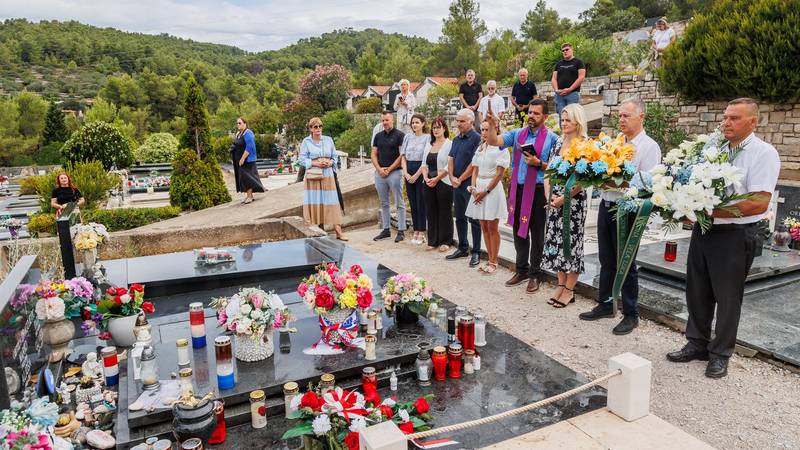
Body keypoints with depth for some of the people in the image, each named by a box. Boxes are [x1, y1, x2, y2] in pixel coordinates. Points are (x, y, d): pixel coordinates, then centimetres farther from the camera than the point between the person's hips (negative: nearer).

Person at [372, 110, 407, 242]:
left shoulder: (400, 135, -3)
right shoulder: (378, 136, 13)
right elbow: (374, 154, 12)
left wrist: (389, 169, -11)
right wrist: (379, 169, -5)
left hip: (395, 172, -6)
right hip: (380, 173, 6)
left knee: (399, 203, -1)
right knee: (384, 203, 11)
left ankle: (401, 231, 3)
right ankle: (386, 230, 19)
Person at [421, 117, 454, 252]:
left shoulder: (450, 144, -5)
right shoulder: (429, 145, 15)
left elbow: (449, 166, -13)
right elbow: (424, 163, 13)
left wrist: (436, 179, -15)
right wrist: (425, 177, -4)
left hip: (443, 183, -6)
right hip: (429, 183, 6)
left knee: (445, 213, 1)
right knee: (431, 212, 8)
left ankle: (445, 241, 10)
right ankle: (432, 241, 17)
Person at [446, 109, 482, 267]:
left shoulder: (476, 138, -10)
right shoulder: (456, 139, 15)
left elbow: (474, 163, -17)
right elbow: (450, 159, 13)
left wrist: (460, 179, -12)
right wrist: (452, 177, -3)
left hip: (470, 184, -8)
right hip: (457, 184, 8)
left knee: (473, 219, -2)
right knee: (459, 217, 14)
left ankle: (476, 252, 5)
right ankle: (463, 248, 25)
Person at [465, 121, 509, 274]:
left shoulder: (500, 148, -7)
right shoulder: (480, 148, 14)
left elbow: (499, 174, -11)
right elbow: (475, 170, 14)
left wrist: (485, 191, -14)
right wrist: (474, 188, -1)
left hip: (492, 188, -7)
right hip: (478, 188, 7)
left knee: (492, 228, -1)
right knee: (484, 227, 9)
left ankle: (493, 262, 7)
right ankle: (490, 259, 17)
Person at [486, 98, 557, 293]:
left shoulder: (552, 138, -3)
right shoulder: (517, 134, 7)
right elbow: (493, 141, -4)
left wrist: (538, 163, -18)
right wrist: (492, 124, -19)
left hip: (538, 190, -4)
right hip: (517, 188, 4)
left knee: (536, 234, 6)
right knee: (519, 231, 14)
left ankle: (534, 274, 18)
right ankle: (521, 270, 28)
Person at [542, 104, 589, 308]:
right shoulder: (559, 142, 10)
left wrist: (564, 198, -14)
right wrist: (549, 194, -2)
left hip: (573, 200, -6)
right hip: (554, 199, 6)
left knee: (571, 241, 0)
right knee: (556, 240, 9)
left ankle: (569, 290, 11)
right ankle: (561, 284, 21)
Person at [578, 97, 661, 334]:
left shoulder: (649, 147, -7)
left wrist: (617, 183, -24)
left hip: (627, 210, -6)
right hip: (606, 206, 6)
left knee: (626, 263, 2)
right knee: (606, 260, 14)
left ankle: (630, 315, 16)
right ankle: (605, 305, 27)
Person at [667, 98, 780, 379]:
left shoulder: (764, 153, -10)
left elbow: (759, 203, -20)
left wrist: (713, 211, -23)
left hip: (735, 235, -6)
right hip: (703, 230, 6)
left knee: (727, 297, 6)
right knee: (697, 291, 13)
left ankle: (720, 354, 20)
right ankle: (697, 344, 28)